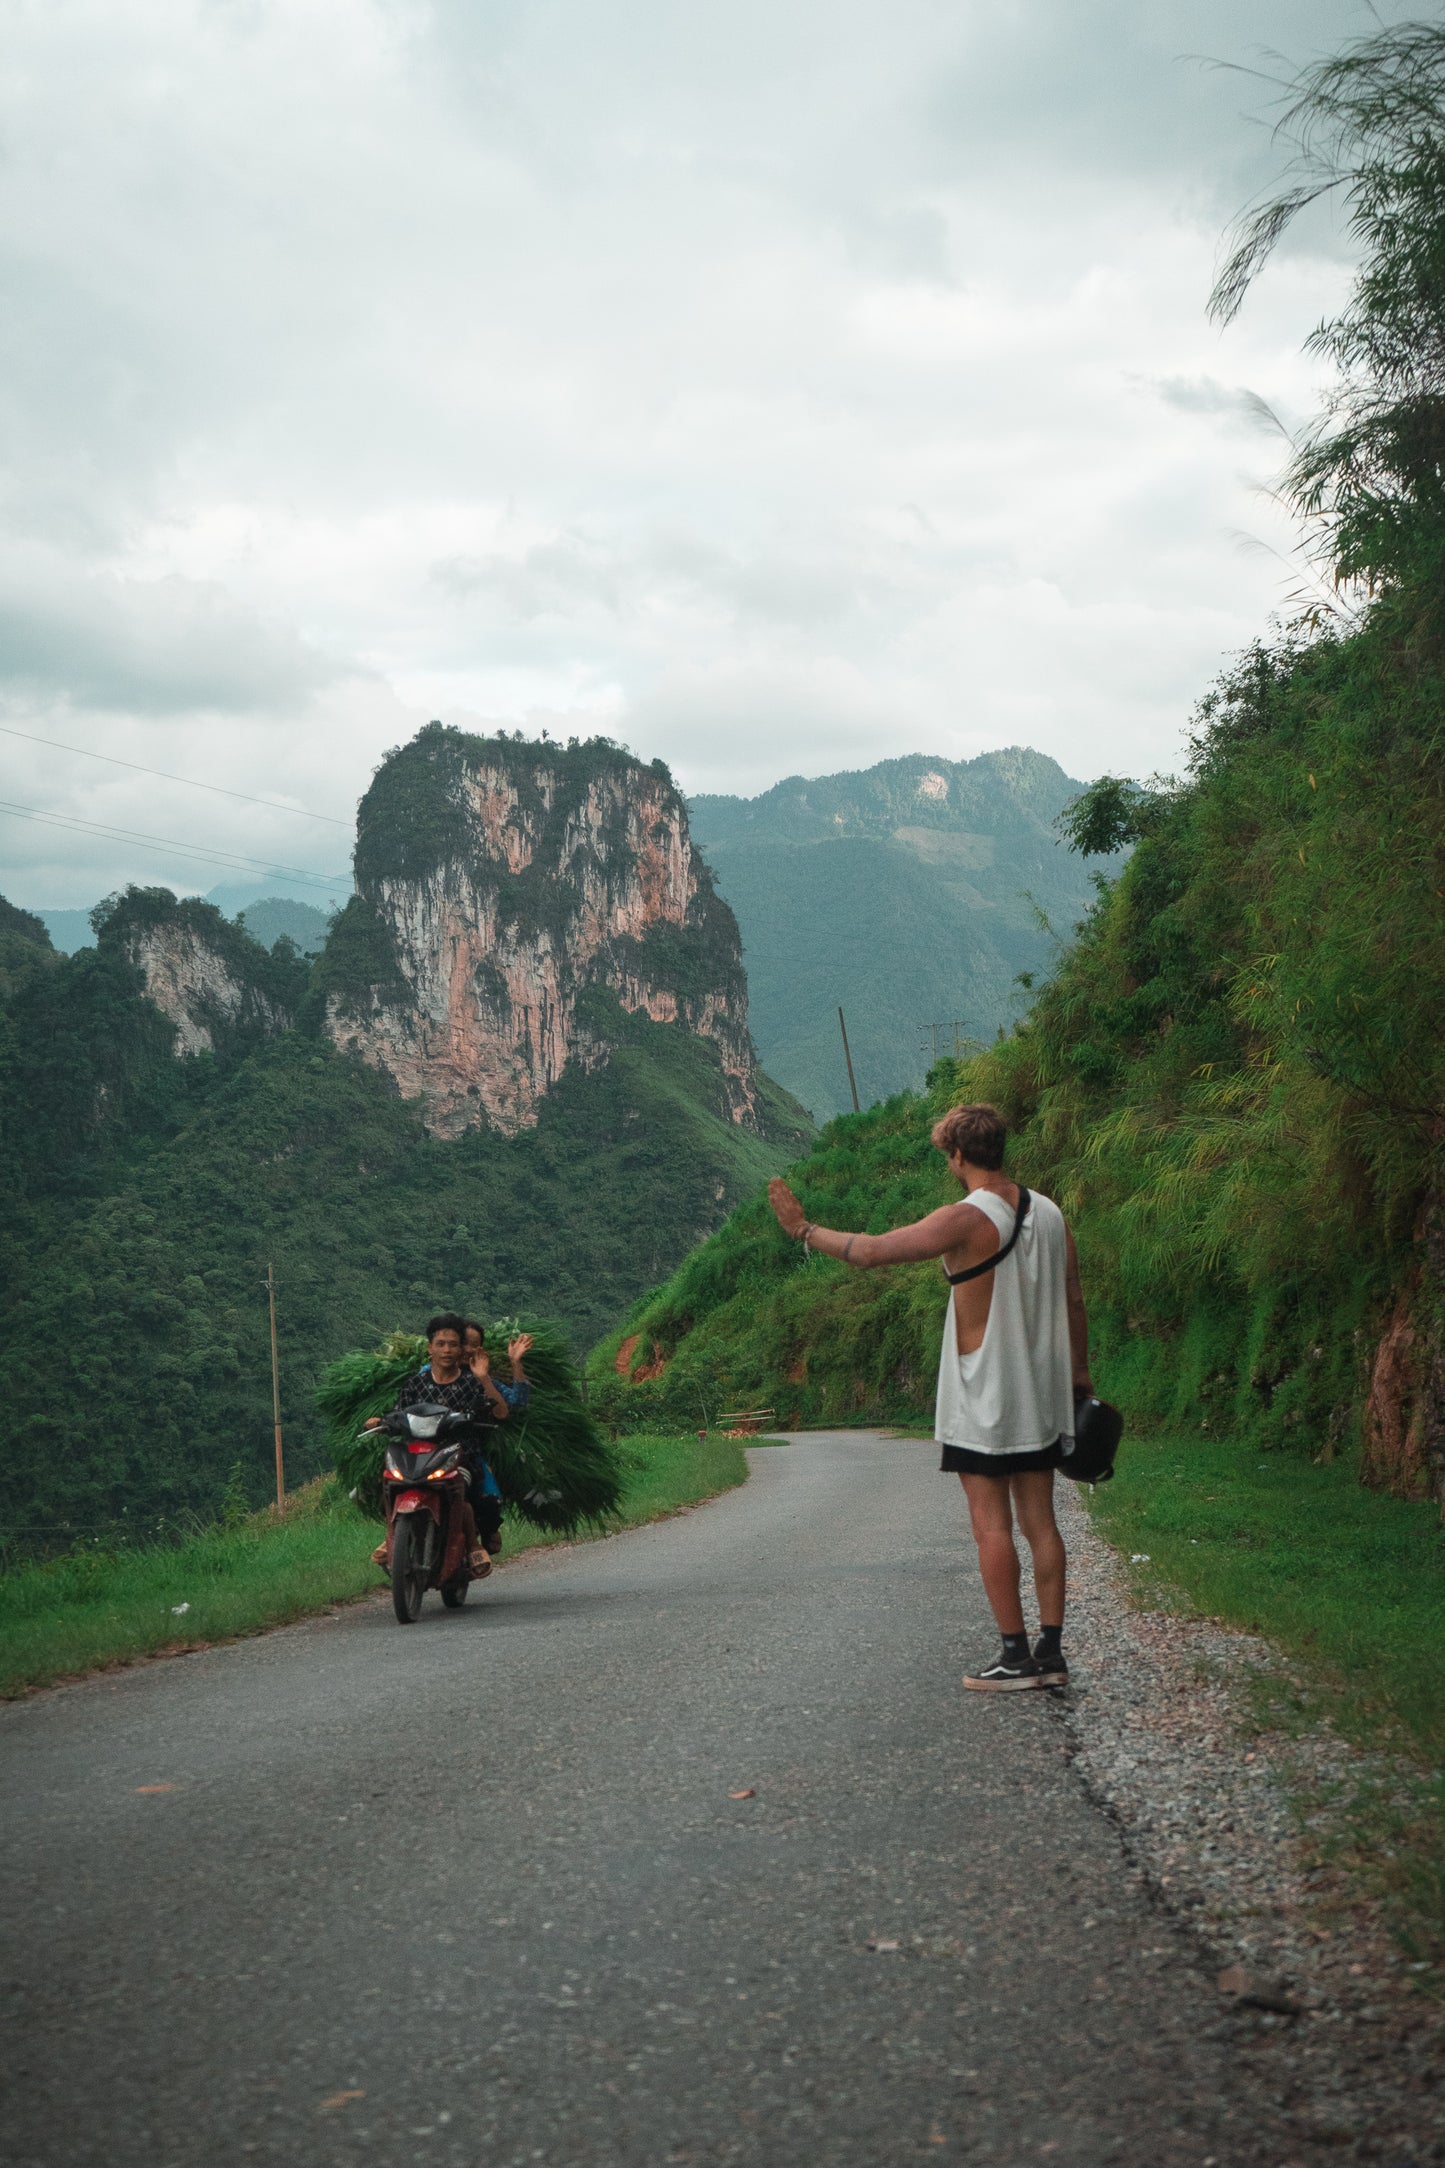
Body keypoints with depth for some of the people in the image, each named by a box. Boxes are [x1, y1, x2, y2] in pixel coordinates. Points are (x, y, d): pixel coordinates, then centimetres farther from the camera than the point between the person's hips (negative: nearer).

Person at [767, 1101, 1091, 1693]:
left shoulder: (966, 1219, -16)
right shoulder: (1049, 1213, 6)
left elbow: (872, 1251, -17)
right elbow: (1073, 1300, 12)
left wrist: (804, 1230, -4)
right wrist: (1080, 1376, 22)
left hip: (984, 1400, -7)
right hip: (1041, 1398, 7)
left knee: (991, 1526, -1)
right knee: (1040, 1522, 10)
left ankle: (1016, 1656, 1)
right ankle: (1050, 1652, 12)